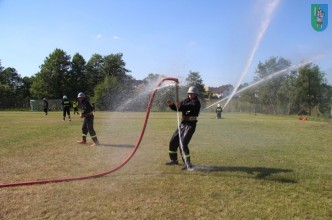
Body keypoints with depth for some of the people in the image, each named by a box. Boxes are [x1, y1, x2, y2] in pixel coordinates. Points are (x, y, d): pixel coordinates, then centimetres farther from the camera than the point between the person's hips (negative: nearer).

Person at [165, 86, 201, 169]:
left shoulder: (196, 102, -11)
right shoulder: (186, 100, 13)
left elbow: (189, 106, -32)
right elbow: (177, 108, 10)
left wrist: (181, 106, -50)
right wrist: (171, 104, -10)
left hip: (190, 125, -8)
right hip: (183, 124, 8)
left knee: (183, 143, -17)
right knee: (173, 141, 11)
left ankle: (188, 163, -6)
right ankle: (174, 160, 28)